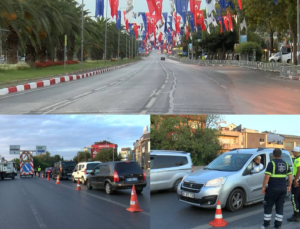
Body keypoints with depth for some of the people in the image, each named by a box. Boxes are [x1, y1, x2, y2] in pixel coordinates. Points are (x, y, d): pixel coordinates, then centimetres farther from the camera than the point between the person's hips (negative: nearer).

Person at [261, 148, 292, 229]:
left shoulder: (272, 163, -11)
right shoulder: (285, 164, 8)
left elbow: (267, 176, -17)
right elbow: (290, 175, 11)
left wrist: (263, 187, -11)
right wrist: (289, 186, 20)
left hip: (273, 189, -5)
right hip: (283, 189, 5)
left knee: (268, 206, 6)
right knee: (280, 207, 11)